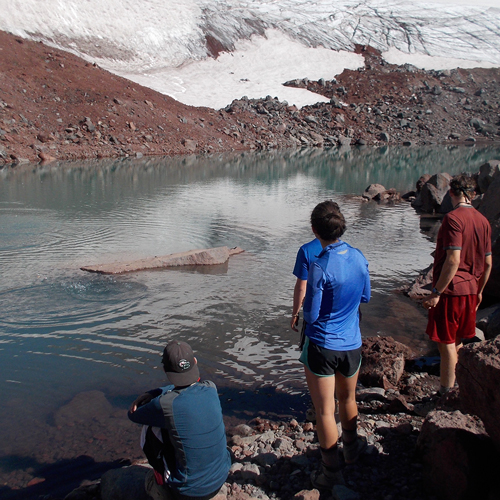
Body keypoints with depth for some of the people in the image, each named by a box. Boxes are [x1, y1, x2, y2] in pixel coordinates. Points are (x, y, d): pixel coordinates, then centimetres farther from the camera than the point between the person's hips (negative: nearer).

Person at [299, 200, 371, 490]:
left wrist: (307, 306, 3)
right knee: (348, 400, 27)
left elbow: (311, 315, -17)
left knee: (325, 410, 7)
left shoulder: (320, 267, -23)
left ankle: (332, 472, 17)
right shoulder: (359, 258, -5)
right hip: (352, 344, 6)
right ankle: (352, 447, 47)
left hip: (322, 345, -6)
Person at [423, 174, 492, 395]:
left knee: (446, 343, -1)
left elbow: (453, 260, -23)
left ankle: (446, 393, 6)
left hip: (451, 290, -8)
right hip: (471, 291, 8)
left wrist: (437, 292, -19)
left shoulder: (453, 218, -15)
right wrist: (479, 291, 23)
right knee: (457, 343, 18)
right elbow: (488, 263, 11)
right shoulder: (483, 221, 7)